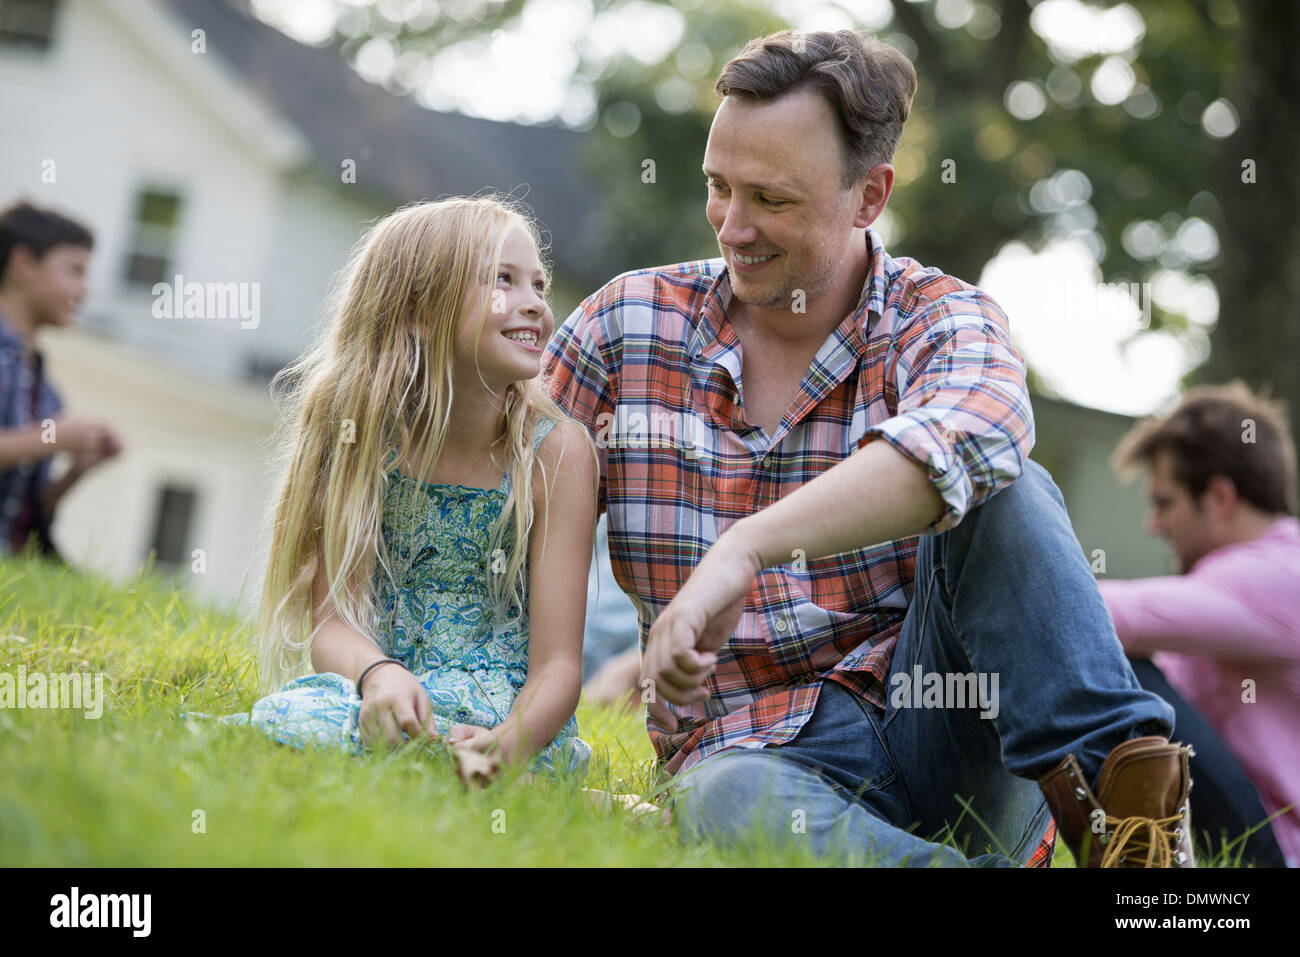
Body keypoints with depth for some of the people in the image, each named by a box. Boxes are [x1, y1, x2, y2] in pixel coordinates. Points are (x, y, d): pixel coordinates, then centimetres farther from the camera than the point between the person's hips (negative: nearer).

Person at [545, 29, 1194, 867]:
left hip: (939, 728, 0)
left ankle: (1113, 777, -34)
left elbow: (968, 437, -28)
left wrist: (745, 548, -40)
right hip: (758, 751, 0)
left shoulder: (940, 320, -2)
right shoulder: (628, 323, 7)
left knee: (1003, 492, -25)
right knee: (726, 801, -37)